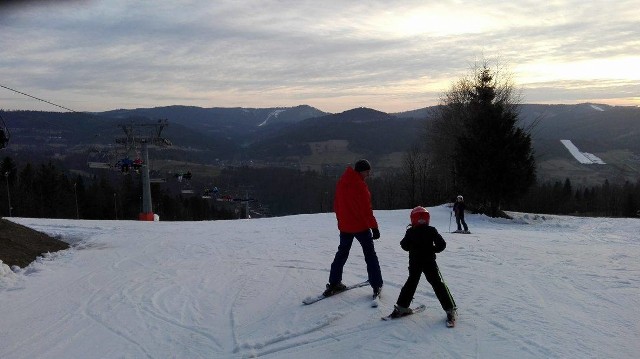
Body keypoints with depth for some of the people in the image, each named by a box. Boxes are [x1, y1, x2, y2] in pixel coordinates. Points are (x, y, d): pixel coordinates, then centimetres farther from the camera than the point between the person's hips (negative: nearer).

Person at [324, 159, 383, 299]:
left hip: (344, 226, 6)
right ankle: (377, 285, 3)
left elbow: (336, 204, 12)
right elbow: (366, 209, -20)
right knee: (370, 255, 4)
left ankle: (334, 284, 17)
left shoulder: (341, 182, 5)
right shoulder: (360, 185, -19)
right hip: (361, 226, -6)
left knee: (342, 253, 18)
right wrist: (374, 227, -15)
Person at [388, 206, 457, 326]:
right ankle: (450, 309, 3)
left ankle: (401, 308, 16)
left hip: (414, 263, 2)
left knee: (411, 282, 16)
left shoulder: (410, 232, -5)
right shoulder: (431, 231, -8)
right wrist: (432, 249, 6)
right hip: (429, 262, -2)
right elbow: (442, 244, -10)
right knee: (438, 284, 5)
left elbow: (404, 246, 2)